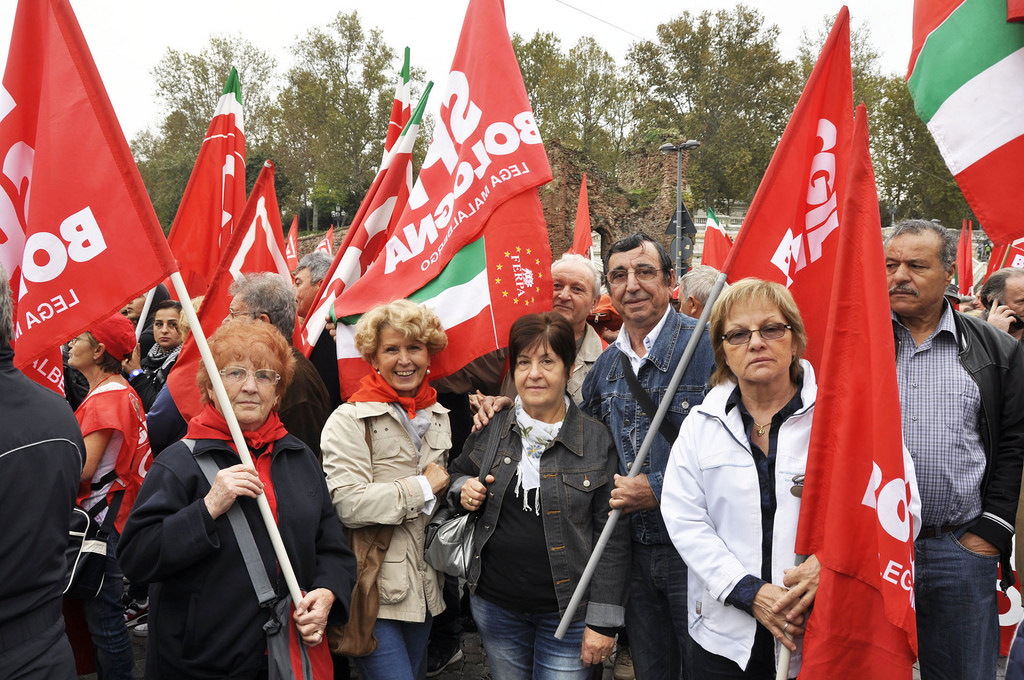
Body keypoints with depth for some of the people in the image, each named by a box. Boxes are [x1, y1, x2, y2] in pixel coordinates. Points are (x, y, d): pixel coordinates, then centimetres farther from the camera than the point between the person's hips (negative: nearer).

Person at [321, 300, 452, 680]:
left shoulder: (440, 417, 12)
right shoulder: (350, 420, -11)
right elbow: (348, 505, -22)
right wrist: (423, 487, -14)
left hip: (424, 588, 7)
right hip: (374, 591, -7)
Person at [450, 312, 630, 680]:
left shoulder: (597, 439, -8)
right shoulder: (490, 430, 1)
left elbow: (613, 537, -7)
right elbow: (458, 474, 20)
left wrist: (603, 621, -10)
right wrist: (463, 490, -5)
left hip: (566, 612, -3)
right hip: (494, 605, 3)